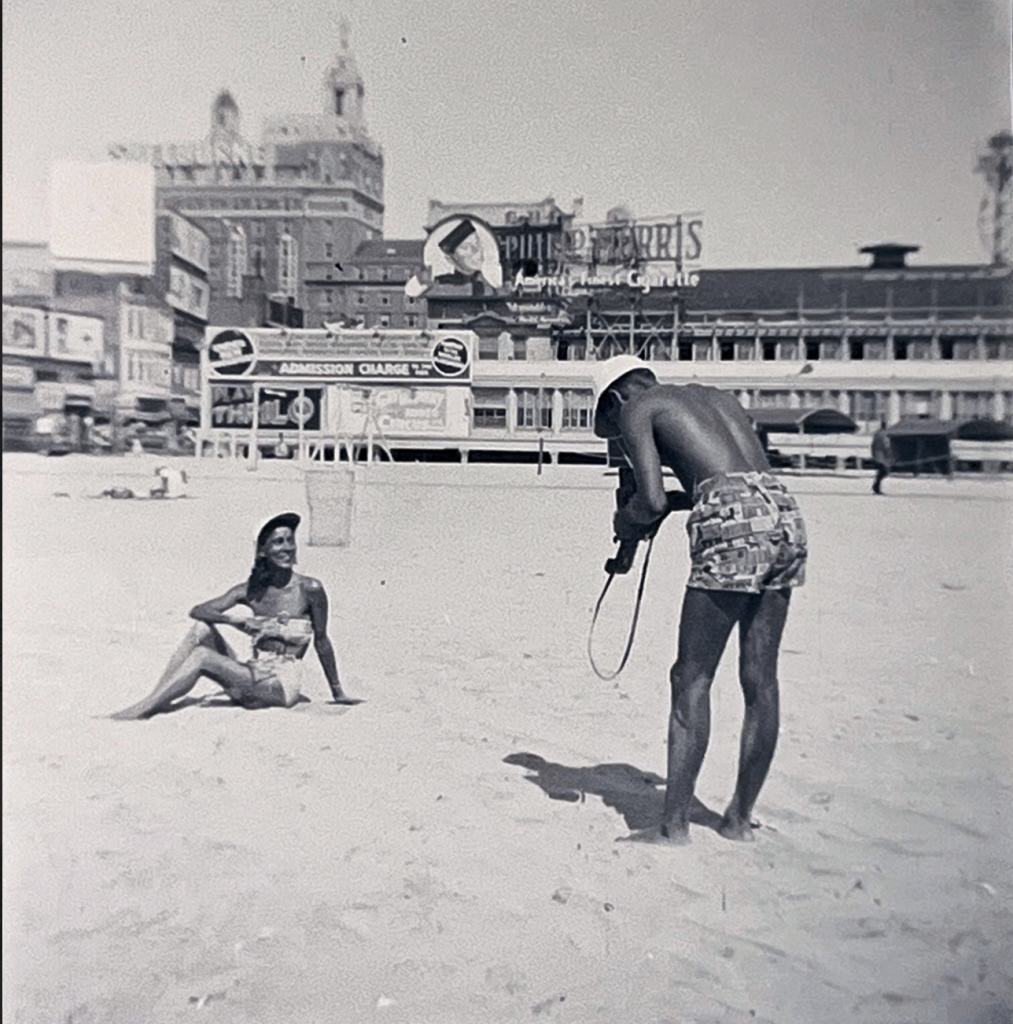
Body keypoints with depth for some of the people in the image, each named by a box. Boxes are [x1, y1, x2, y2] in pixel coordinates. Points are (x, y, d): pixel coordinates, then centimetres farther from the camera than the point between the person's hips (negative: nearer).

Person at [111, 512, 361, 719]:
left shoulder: (310, 589, -10)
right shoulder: (252, 591, 2)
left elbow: (321, 641, -2)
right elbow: (198, 611, -5)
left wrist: (338, 694, 4)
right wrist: (237, 621, -25)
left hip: (282, 686, -5)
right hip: (252, 676, 5)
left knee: (201, 657, -21)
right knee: (203, 628, -11)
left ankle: (143, 709, -10)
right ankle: (157, 699, -12)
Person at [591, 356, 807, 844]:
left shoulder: (637, 409, 10)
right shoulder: (717, 395, 31)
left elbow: (650, 500, -5)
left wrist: (626, 519, 17)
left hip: (732, 523, -7)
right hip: (784, 512, 7)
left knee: (691, 680, 1)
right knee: (760, 681, 12)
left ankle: (675, 823, 6)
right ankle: (740, 817, 25)